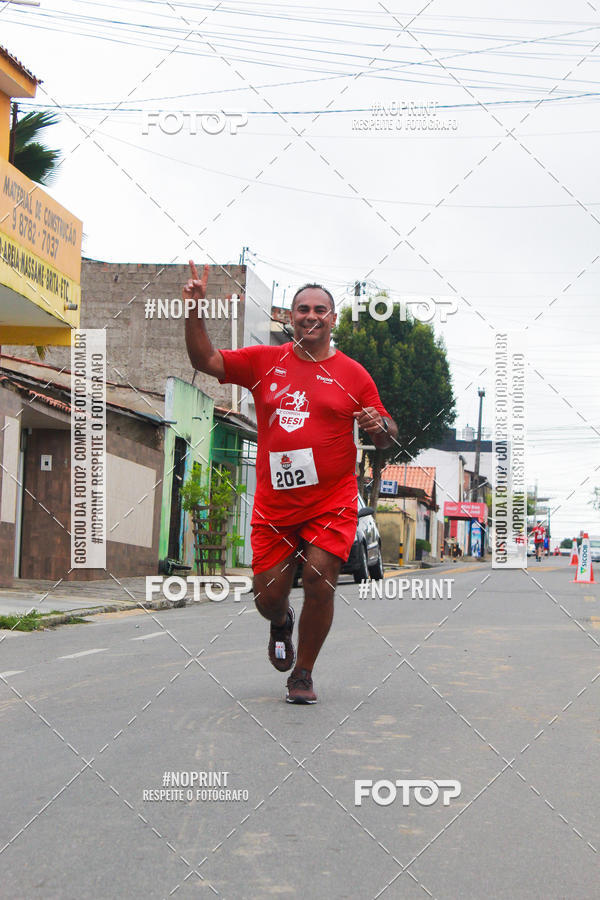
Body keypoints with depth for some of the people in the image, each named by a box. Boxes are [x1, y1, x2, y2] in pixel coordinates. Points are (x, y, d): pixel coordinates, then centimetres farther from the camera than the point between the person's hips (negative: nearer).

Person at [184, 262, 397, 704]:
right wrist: (195, 312, -7)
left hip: (333, 500, -1)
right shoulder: (264, 362, 7)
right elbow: (206, 361, 6)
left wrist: (380, 426, -13)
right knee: (268, 595, 3)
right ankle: (281, 622, 42)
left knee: (319, 580, -12)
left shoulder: (353, 374, 5)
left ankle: (303, 674, 10)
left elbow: (387, 436, 10)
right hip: (274, 502, 1)